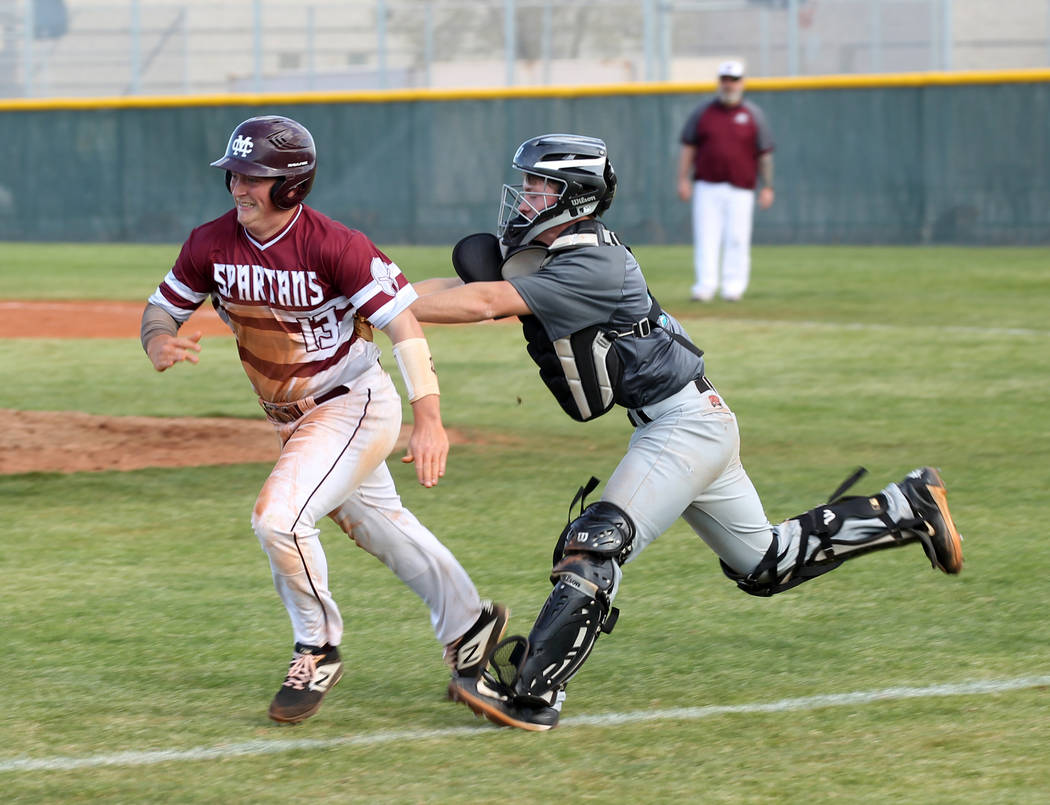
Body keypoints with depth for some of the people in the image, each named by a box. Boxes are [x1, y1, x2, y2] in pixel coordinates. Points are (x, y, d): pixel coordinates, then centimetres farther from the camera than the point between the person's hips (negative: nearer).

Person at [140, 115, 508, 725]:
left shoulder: (334, 246, -25)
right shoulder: (211, 244, -7)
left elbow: (403, 322, -28)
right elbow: (162, 309, 5)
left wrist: (428, 416, -38)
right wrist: (160, 342, -21)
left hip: (356, 405, -7)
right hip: (293, 418, 7)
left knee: (278, 516, -22)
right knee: (378, 525, 21)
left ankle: (320, 651, -1)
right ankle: (468, 623, 41)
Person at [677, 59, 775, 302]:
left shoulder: (753, 115, 6)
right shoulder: (703, 112, 9)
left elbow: (765, 153, 7)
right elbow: (687, 147, 9)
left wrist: (767, 187, 2)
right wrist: (683, 179, 0)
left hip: (740, 189, -1)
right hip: (707, 186, 1)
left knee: (737, 238, -2)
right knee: (706, 237, -7)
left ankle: (733, 284, 7)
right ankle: (705, 284, -9)